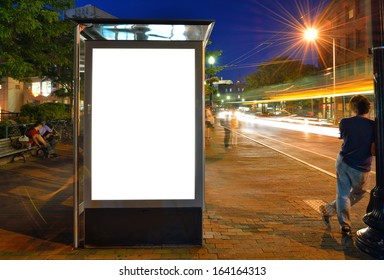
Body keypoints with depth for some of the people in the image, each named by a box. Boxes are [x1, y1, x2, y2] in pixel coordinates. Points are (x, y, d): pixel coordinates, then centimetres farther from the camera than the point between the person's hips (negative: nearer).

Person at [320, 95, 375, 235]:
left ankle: (345, 225, 16)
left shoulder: (345, 123, -5)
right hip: (361, 169, -2)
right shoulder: (374, 126, -12)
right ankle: (329, 209, 26)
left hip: (343, 162, 2)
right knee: (358, 194, 23)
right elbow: (374, 151, -15)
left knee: (343, 193, 13)